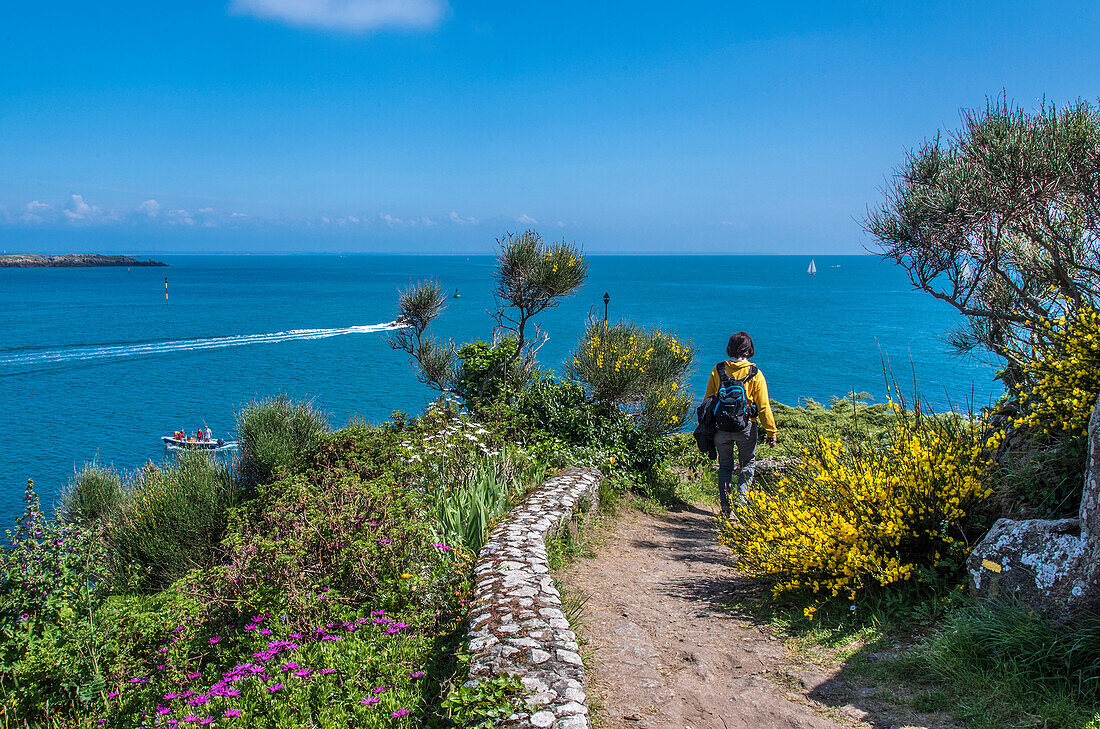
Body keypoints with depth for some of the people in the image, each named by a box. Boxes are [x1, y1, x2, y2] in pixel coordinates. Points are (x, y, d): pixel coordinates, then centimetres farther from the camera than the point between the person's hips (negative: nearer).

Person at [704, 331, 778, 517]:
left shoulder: (717, 370, -2)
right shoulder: (755, 374, -7)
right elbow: (763, 407, -6)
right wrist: (771, 432, 0)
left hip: (721, 427, 2)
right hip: (746, 427, -2)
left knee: (725, 466, 14)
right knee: (747, 465, 15)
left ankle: (726, 507, 12)